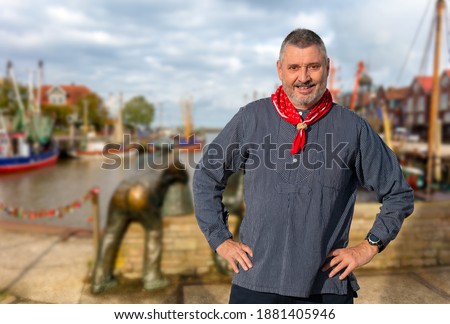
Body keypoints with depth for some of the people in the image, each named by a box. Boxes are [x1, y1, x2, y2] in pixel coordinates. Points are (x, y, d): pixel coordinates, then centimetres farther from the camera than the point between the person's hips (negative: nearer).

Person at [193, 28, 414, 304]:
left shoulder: (353, 128, 0)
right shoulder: (251, 119, 0)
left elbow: (399, 193, 9)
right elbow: (206, 178, 9)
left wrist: (370, 246, 3)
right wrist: (220, 239, 4)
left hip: (328, 286, 1)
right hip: (256, 283, 0)